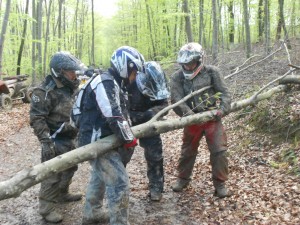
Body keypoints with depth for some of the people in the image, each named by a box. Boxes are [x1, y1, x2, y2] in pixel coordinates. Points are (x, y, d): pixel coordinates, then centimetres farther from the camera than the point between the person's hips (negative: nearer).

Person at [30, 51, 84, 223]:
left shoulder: (71, 87, 5)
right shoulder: (45, 91, -20)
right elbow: (37, 118, -21)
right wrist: (46, 141, -26)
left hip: (71, 138, 8)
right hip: (56, 140, -8)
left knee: (70, 168, 22)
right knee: (52, 174, -1)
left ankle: (62, 194, 43)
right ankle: (47, 208, 14)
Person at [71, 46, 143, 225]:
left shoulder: (110, 82, 15)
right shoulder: (106, 83, -20)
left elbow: (120, 112, 19)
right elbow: (113, 117, -27)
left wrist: (128, 134, 12)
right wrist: (129, 138, -16)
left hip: (99, 140, 12)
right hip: (98, 142, -12)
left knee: (100, 177, 27)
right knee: (120, 183, -11)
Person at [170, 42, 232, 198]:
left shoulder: (211, 72, -4)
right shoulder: (177, 78, -3)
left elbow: (224, 92, -6)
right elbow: (176, 99, -14)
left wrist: (222, 109, -23)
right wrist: (188, 112, -31)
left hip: (212, 118, -1)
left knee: (219, 150, -4)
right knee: (188, 150, 15)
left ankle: (220, 184, 12)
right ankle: (183, 178, 36)